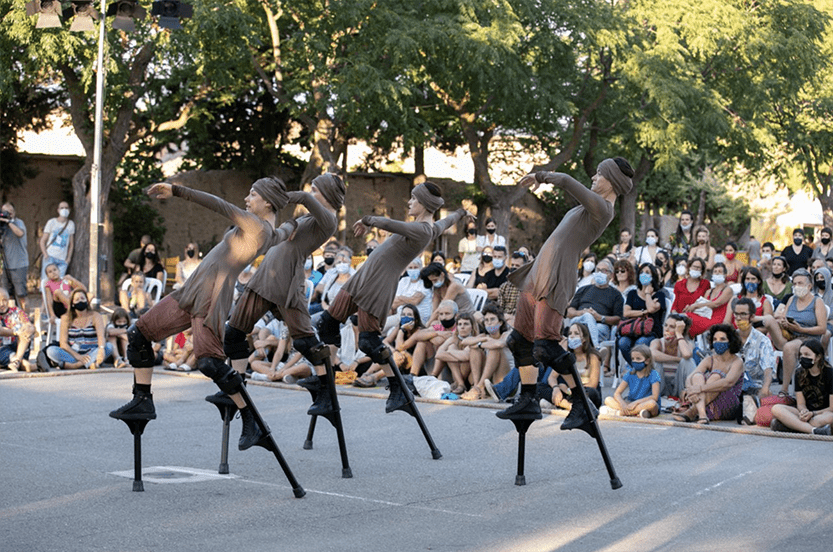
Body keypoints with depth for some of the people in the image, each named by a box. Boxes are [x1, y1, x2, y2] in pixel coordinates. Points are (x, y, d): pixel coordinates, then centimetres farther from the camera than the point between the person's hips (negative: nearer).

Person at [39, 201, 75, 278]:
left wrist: (69, 258, 5)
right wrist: (45, 254, -8)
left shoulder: (71, 224, 12)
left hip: (62, 260, 2)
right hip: (50, 257, -2)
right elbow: (42, 241, 6)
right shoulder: (51, 222, 5)